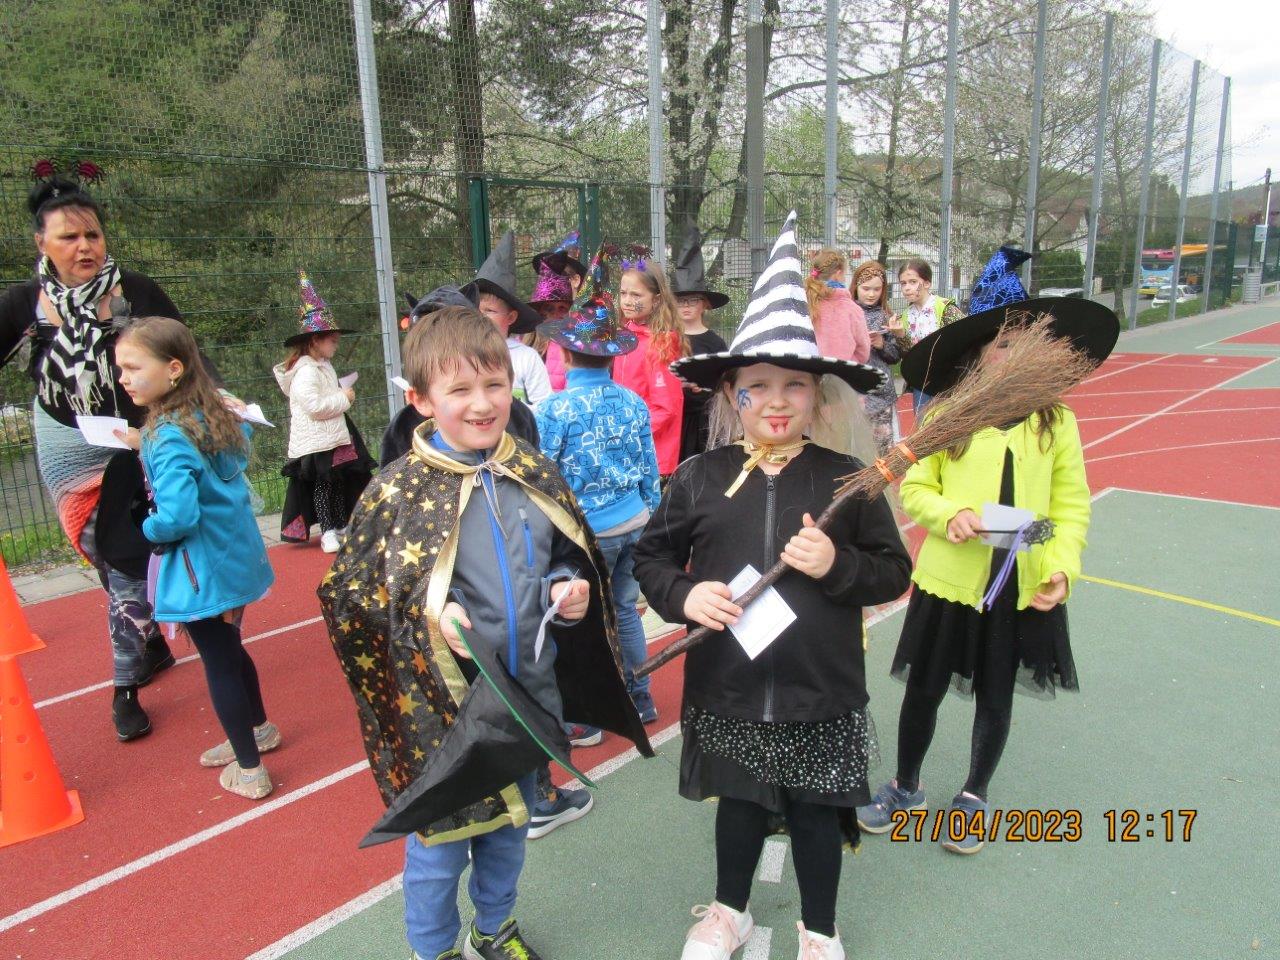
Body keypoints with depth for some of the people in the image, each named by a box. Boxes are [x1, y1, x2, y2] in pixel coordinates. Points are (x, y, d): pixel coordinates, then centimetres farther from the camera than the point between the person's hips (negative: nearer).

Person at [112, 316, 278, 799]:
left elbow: (177, 516, -34)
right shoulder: (211, 414, -1)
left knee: (219, 663, 6)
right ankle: (259, 729, 44)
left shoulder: (168, 437, -25)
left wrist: (150, 529, -11)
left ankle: (249, 770, 20)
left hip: (203, 570, -8)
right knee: (229, 650, 25)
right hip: (237, 555, 8)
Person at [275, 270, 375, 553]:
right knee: (321, 485, 0)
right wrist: (344, 398, -18)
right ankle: (328, 532, 9)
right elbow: (314, 405, -27)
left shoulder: (323, 366, 14)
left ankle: (340, 526, 27)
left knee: (339, 483, 16)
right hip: (316, 442, -10)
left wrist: (342, 395, 8)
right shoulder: (306, 372, -18)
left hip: (334, 437, 10)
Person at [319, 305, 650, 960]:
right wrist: (426, 614, -24)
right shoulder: (398, 490, -13)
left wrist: (569, 589, -9)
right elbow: (348, 592, -9)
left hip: (530, 695, 4)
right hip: (442, 705, -4)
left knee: (508, 827, 24)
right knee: (440, 838, 13)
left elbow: (569, 559, 11)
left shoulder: (535, 476, -2)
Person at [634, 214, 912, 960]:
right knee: (738, 801, 23)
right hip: (728, 690, 1)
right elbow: (651, 555, 3)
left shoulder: (846, 479, -8)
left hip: (821, 694, -1)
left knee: (816, 813, 19)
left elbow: (894, 572, -3)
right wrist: (682, 595, -16)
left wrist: (837, 565, -21)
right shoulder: (700, 479, -7)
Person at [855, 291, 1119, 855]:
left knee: (995, 698, 16)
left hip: (1023, 587, 1)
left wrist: (1061, 567, -11)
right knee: (924, 689, 11)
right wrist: (951, 514, -21)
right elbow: (914, 490, -2)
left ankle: (974, 796, 40)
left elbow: (1072, 506, 2)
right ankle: (906, 786, 37)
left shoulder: (1057, 421, -2)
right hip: (949, 579, -1)